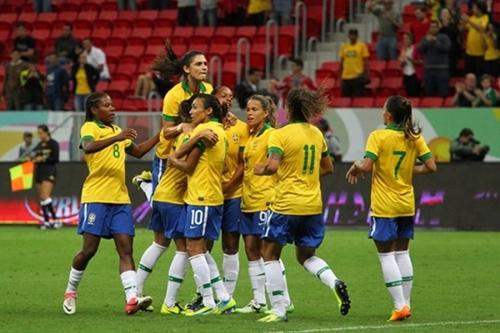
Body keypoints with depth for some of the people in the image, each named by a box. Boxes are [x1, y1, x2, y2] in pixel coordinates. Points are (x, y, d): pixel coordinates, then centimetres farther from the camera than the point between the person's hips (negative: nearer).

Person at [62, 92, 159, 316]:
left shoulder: (116, 130, 20)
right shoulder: (89, 128, -5)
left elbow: (138, 152, 30)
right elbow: (88, 147, -27)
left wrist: (159, 136, 20)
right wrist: (117, 138, -40)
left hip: (120, 199, 7)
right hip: (96, 198, -7)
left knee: (126, 249, -6)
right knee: (89, 249, -4)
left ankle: (132, 299, -17)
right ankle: (70, 292, 17)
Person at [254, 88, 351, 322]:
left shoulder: (280, 135, -11)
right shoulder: (316, 134, 8)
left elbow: (272, 166, -23)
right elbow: (328, 168, 16)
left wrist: (259, 169, -3)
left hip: (286, 204, -6)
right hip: (313, 205, 6)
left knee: (270, 254, 9)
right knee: (306, 256, 20)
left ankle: (279, 310, 4)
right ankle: (335, 283, -9)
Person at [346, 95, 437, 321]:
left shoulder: (378, 137, -13)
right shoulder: (414, 137, 1)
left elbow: (366, 166, -23)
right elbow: (431, 166, -2)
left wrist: (355, 167, -2)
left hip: (384, 206, -5)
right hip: (407, 205, 5)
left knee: (386, 255, 0)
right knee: (402, 253, 15)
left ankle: (400, 305, -7)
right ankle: (405, 304, 15)